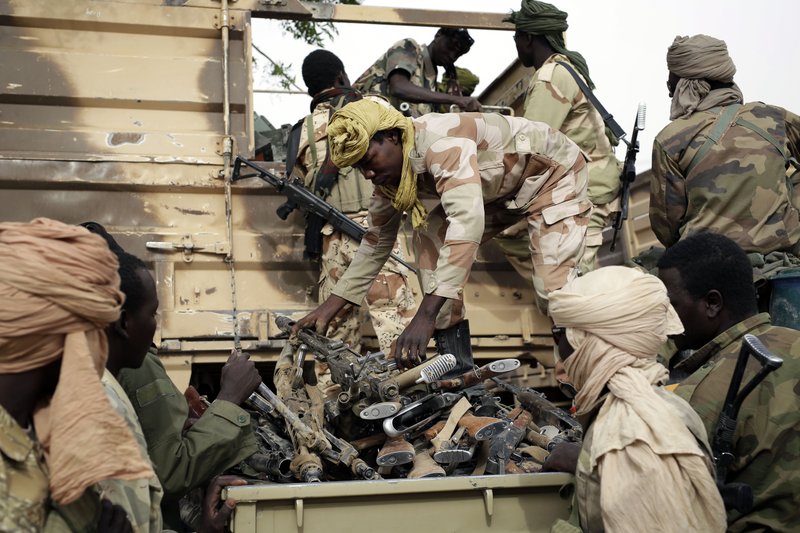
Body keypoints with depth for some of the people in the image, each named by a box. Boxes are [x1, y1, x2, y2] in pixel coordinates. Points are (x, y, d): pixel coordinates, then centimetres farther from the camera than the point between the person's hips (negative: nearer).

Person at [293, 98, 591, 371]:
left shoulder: (441, 142, -37)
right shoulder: (391, 168, -9)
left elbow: (467, 222, -49)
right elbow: (377, 239, 3)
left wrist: (426, 315, -53)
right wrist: (332, 304, -3)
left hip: (552, 173, -8)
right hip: (501, 189, 8)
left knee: (554, 290, -23)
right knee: (430, 235, -9)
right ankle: (452, 355, -4)